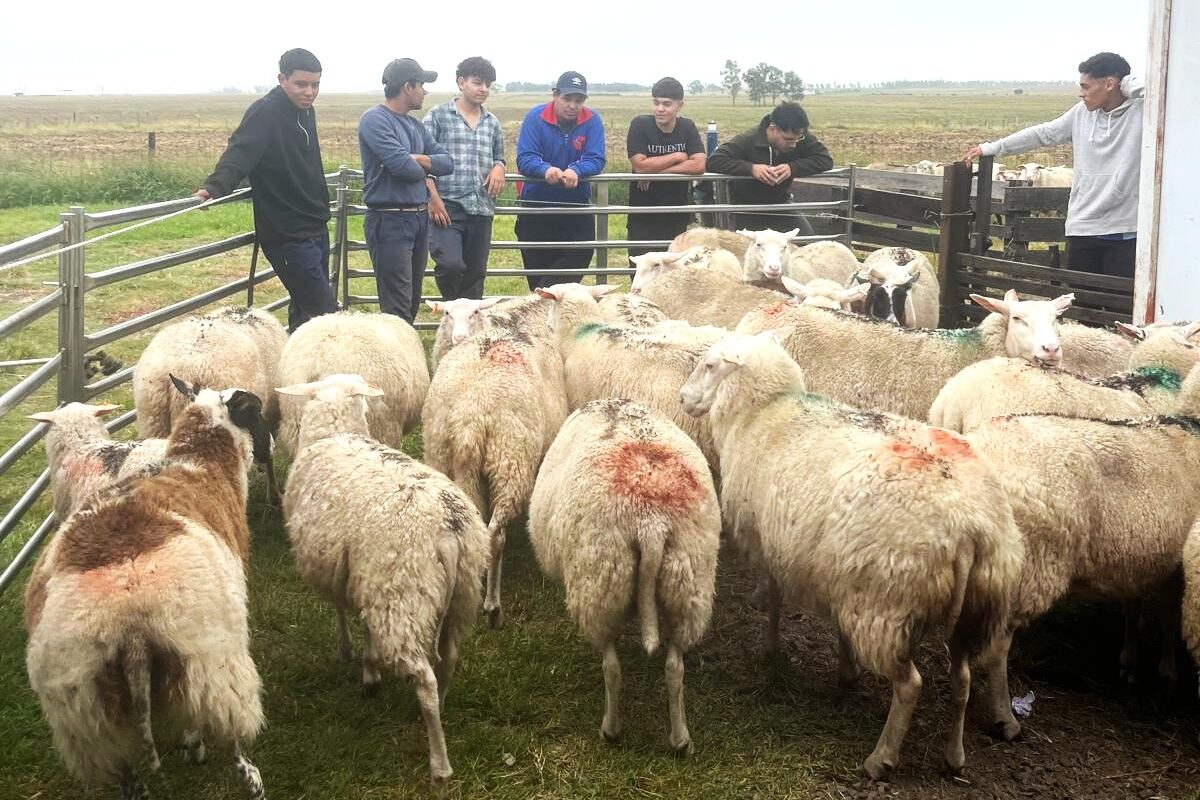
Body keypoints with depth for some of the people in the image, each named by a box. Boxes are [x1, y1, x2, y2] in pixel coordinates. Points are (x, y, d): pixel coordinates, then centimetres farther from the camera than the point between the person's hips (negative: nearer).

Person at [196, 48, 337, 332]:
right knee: (324, 313, -10)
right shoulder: (265, 114, -16)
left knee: (306, 307, 14)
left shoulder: (305, 111, 9)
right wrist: (214, 186, -46)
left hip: (316, 229, 9)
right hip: (287, 234, -8)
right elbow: (239, 154, -30)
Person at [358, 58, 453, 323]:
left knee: (413, 301, 14)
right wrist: (424, 168, 1)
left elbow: (447, 162, 9)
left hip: (420, 218, 9)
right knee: (398, 308, -11)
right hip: (390, 220, -9)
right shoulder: (375, 120, -10)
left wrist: (418, 159, -10)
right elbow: (402, 166, -21)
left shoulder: (415, 125, 16)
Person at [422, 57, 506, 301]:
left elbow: (499, 157, 27)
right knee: (450, 265, -20)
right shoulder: (438, 115, 2)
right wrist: (433, 198, -12)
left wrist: (498, 168, 2)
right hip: (447, 206, -5)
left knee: (475, 273, 7)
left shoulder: (492, 123, 15)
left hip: (482, 210, 5)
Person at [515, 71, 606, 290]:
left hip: (576, 206, 1)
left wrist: (576, 170, -37)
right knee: (536, 265, 6)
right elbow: (524, 159, -19)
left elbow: (596, 160, -15)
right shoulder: (536, 117, -11)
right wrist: (545, 169, -40)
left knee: (579, 256, -7)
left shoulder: (592, 121, -6)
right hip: (536, 205, -1)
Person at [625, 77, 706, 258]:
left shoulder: (687, 127, 0)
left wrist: (655, 170, -18)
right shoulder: (640, 125, -8)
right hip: (643, 218, -2)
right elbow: (639, 165, -19)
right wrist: (678, 156, -12)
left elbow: (699, 165, -14)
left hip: (677, 217, 2)